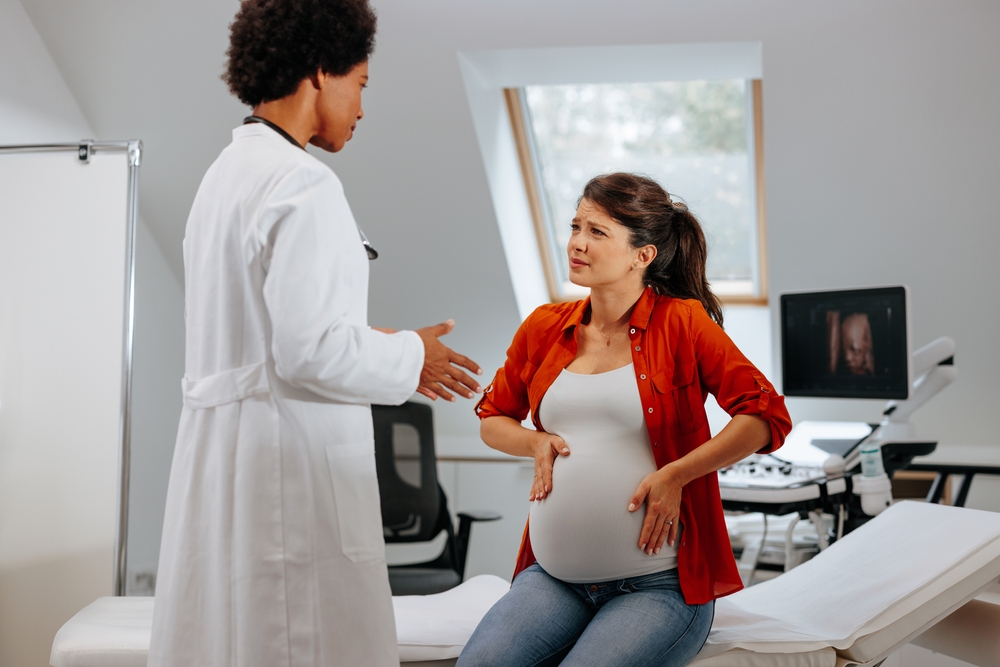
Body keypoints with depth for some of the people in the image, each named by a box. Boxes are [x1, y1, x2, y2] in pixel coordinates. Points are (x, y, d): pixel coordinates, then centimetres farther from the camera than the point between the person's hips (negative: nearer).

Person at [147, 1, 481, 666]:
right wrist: (411, 357, -4)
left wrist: (383, 348, 18)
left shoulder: (229, 172, 17)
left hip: (219, 451, 10)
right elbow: (311, 349, -20)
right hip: (288, 461, -10)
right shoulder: (304, 185, -13)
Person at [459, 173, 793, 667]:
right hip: (553, 577, 4)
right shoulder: (544, 328, 9)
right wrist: (535, 441, 2)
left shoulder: (682, 322, -3)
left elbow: (767, 418, -7)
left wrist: (675, 475, -12)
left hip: (659, 585, -3)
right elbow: (492, 418, 23)